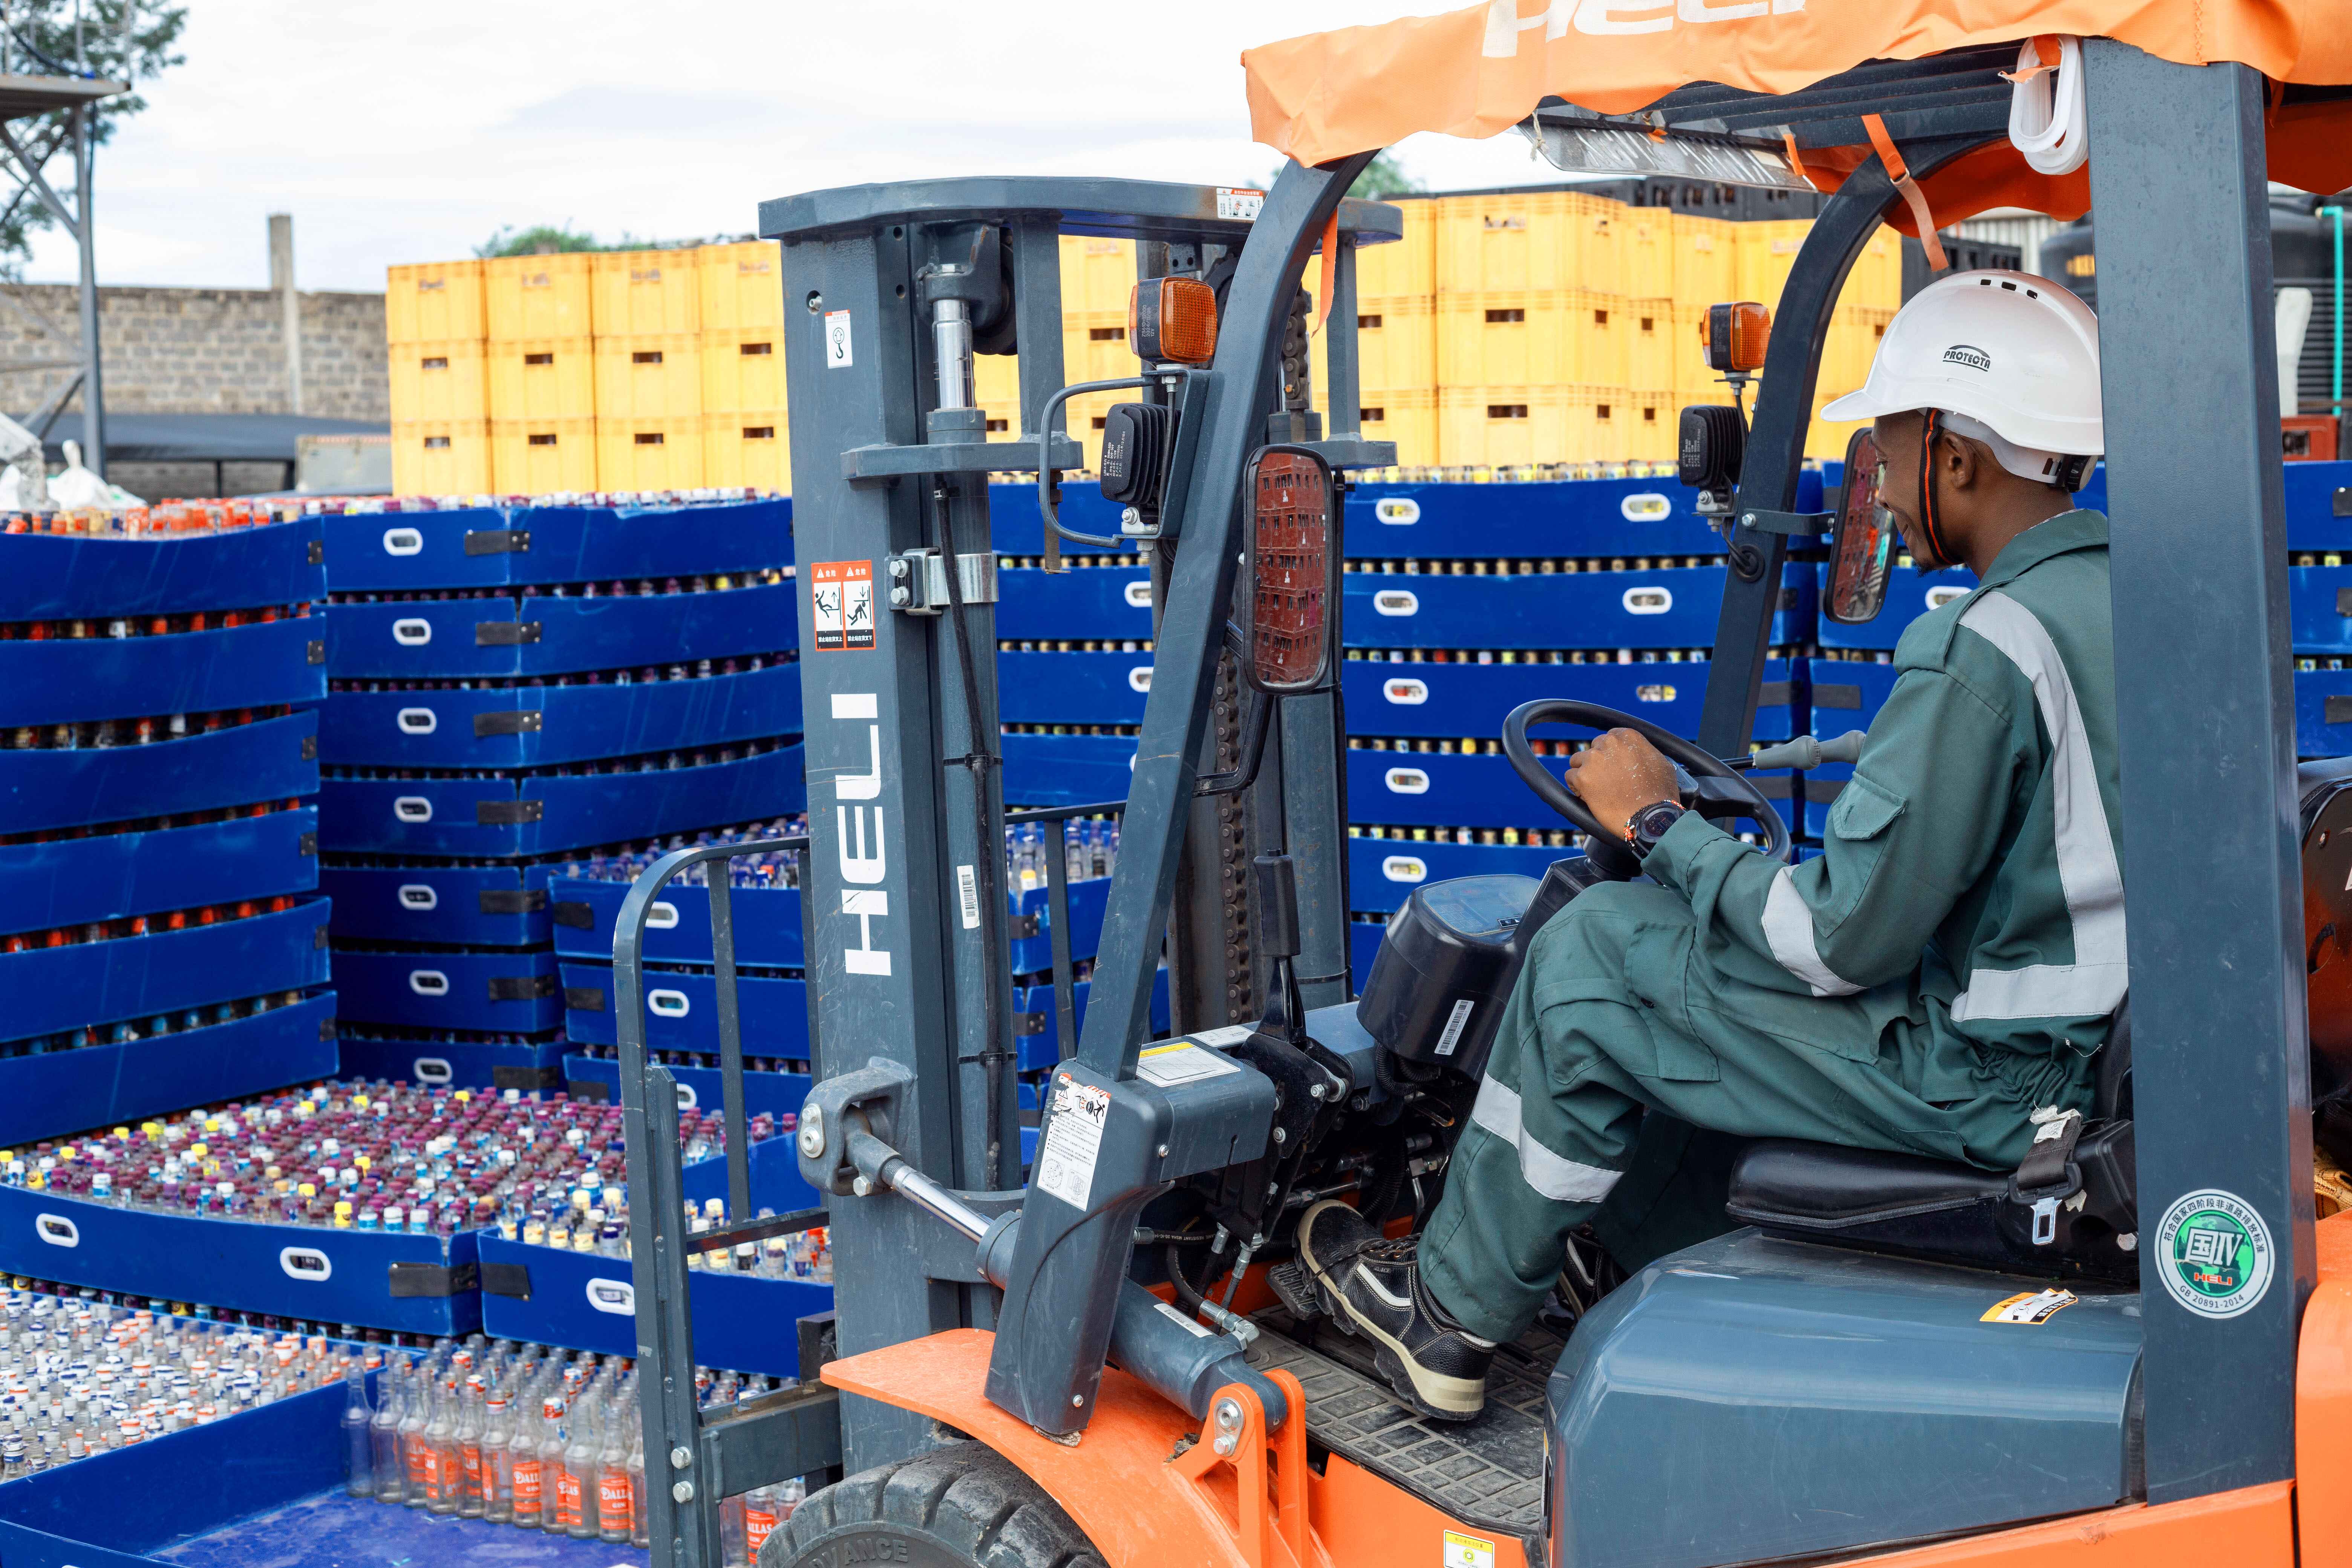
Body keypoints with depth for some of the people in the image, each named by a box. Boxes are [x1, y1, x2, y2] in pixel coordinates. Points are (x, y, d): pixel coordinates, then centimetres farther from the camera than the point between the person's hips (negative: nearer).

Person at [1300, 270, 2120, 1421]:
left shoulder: (1982, 655, -23)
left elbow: (1845, 944, -21)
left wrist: (1660, 823, -7)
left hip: (1977, 1087, -9)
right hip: (2097, 1054, 9)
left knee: (1595, 954, 0)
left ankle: (1451, 1317, 14)